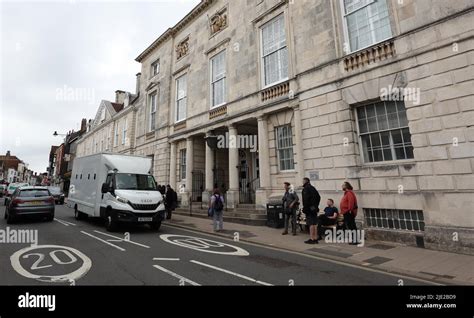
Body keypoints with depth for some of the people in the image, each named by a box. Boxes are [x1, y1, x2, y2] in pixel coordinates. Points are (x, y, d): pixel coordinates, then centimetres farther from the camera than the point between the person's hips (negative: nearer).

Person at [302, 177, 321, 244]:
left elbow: (306, 200, -20)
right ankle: (315, 239, 19)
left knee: (311, 224, -6)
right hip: (314, 208, 9)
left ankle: (312, 239, -3)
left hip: (309, 209, -9)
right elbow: (318, 197, 21)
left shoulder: (305, 189, -11)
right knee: (314, 224, 13)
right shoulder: (313, 188, 16)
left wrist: (304, 208, -15)